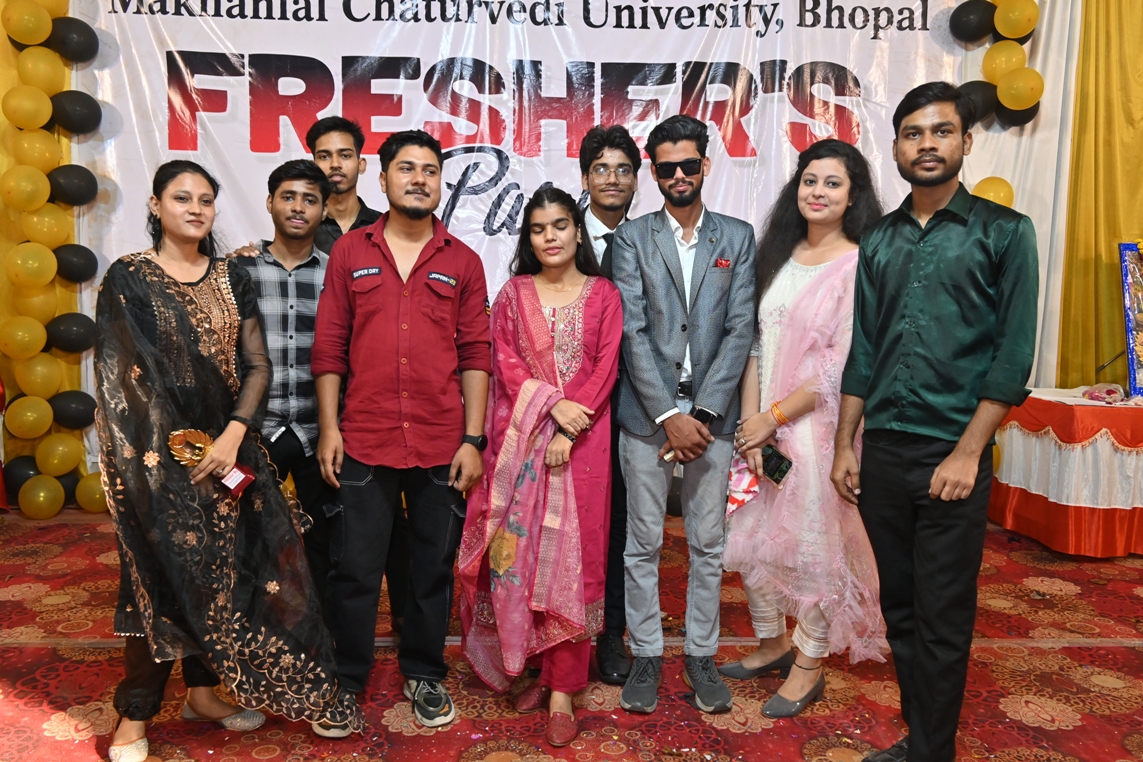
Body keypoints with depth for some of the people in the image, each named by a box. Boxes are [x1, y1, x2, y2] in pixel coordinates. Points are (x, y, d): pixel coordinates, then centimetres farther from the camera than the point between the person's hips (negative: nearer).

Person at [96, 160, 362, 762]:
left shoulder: (232, 281, 9)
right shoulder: (128, 278, -2)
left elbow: (256, 366, 4)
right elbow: (121, 374, -7)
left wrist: (233, 436, -10)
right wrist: (179, 448, -11)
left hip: (226, 446, 4)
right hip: (158, 451, -4)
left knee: (220, 564, 7)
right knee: (166, 571, -1)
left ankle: (202, 690, 24)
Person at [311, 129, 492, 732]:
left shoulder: (462, 262, 6)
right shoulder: (349, 252, 5)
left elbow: (476, 355, 3)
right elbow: (329, 347, 5)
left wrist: (473, 439, -3)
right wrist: (328, 427, -1)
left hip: (442, 446, 1)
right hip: (363, 443, 0)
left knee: (434, 568, 12)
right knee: (354, 571, 7)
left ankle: (424, 673, 32)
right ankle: (345, 682, 26)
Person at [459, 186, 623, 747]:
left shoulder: (603, 295, 6)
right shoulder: (514, 293, 10)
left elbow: (606, 369, -2)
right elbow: (506, 364, 1)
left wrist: (569, 429, -13)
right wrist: (551, 404, -14)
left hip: (582, 441, -1)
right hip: (521, 438, 2)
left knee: (571, 554, -1)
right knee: (520, 549, 1)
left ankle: (562, 693, 5)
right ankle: (538, 665, 18)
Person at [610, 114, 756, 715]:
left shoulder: (737, 237, 8)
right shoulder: (632, 237, 4)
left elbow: (740, 331, 0)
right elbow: (631, 332, -4)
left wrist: (703, 413, -10)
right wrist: (669, 415, -12)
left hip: (712, 414, 1)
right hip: (647, 412, -1)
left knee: (708, 544, 10)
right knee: (643, 543, 7)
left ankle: (701, 655, 26)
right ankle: (646, 655, 23)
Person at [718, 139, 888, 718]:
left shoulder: (860, 265, -9)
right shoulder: (779, 255, 10)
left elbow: (844, 364, -15)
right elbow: (757, 344, 6)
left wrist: (774, 416, -12)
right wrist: (750, 420, -3)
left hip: (818, 425, -6)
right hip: (764, 423, 6)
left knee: (813, 543, 4)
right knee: (750, 538, 12)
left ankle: (809, 666, 25)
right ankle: (772, 644, 35)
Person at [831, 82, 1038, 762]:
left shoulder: (1004, 232, -2)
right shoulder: (880, 241, 11)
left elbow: (1014, 353, -7)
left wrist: (968, 453, -13)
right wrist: (845, 443, 8)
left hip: (952, 456, -4)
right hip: (881, 451, 4)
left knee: (943, 621, 4)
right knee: (900, 609, 14)